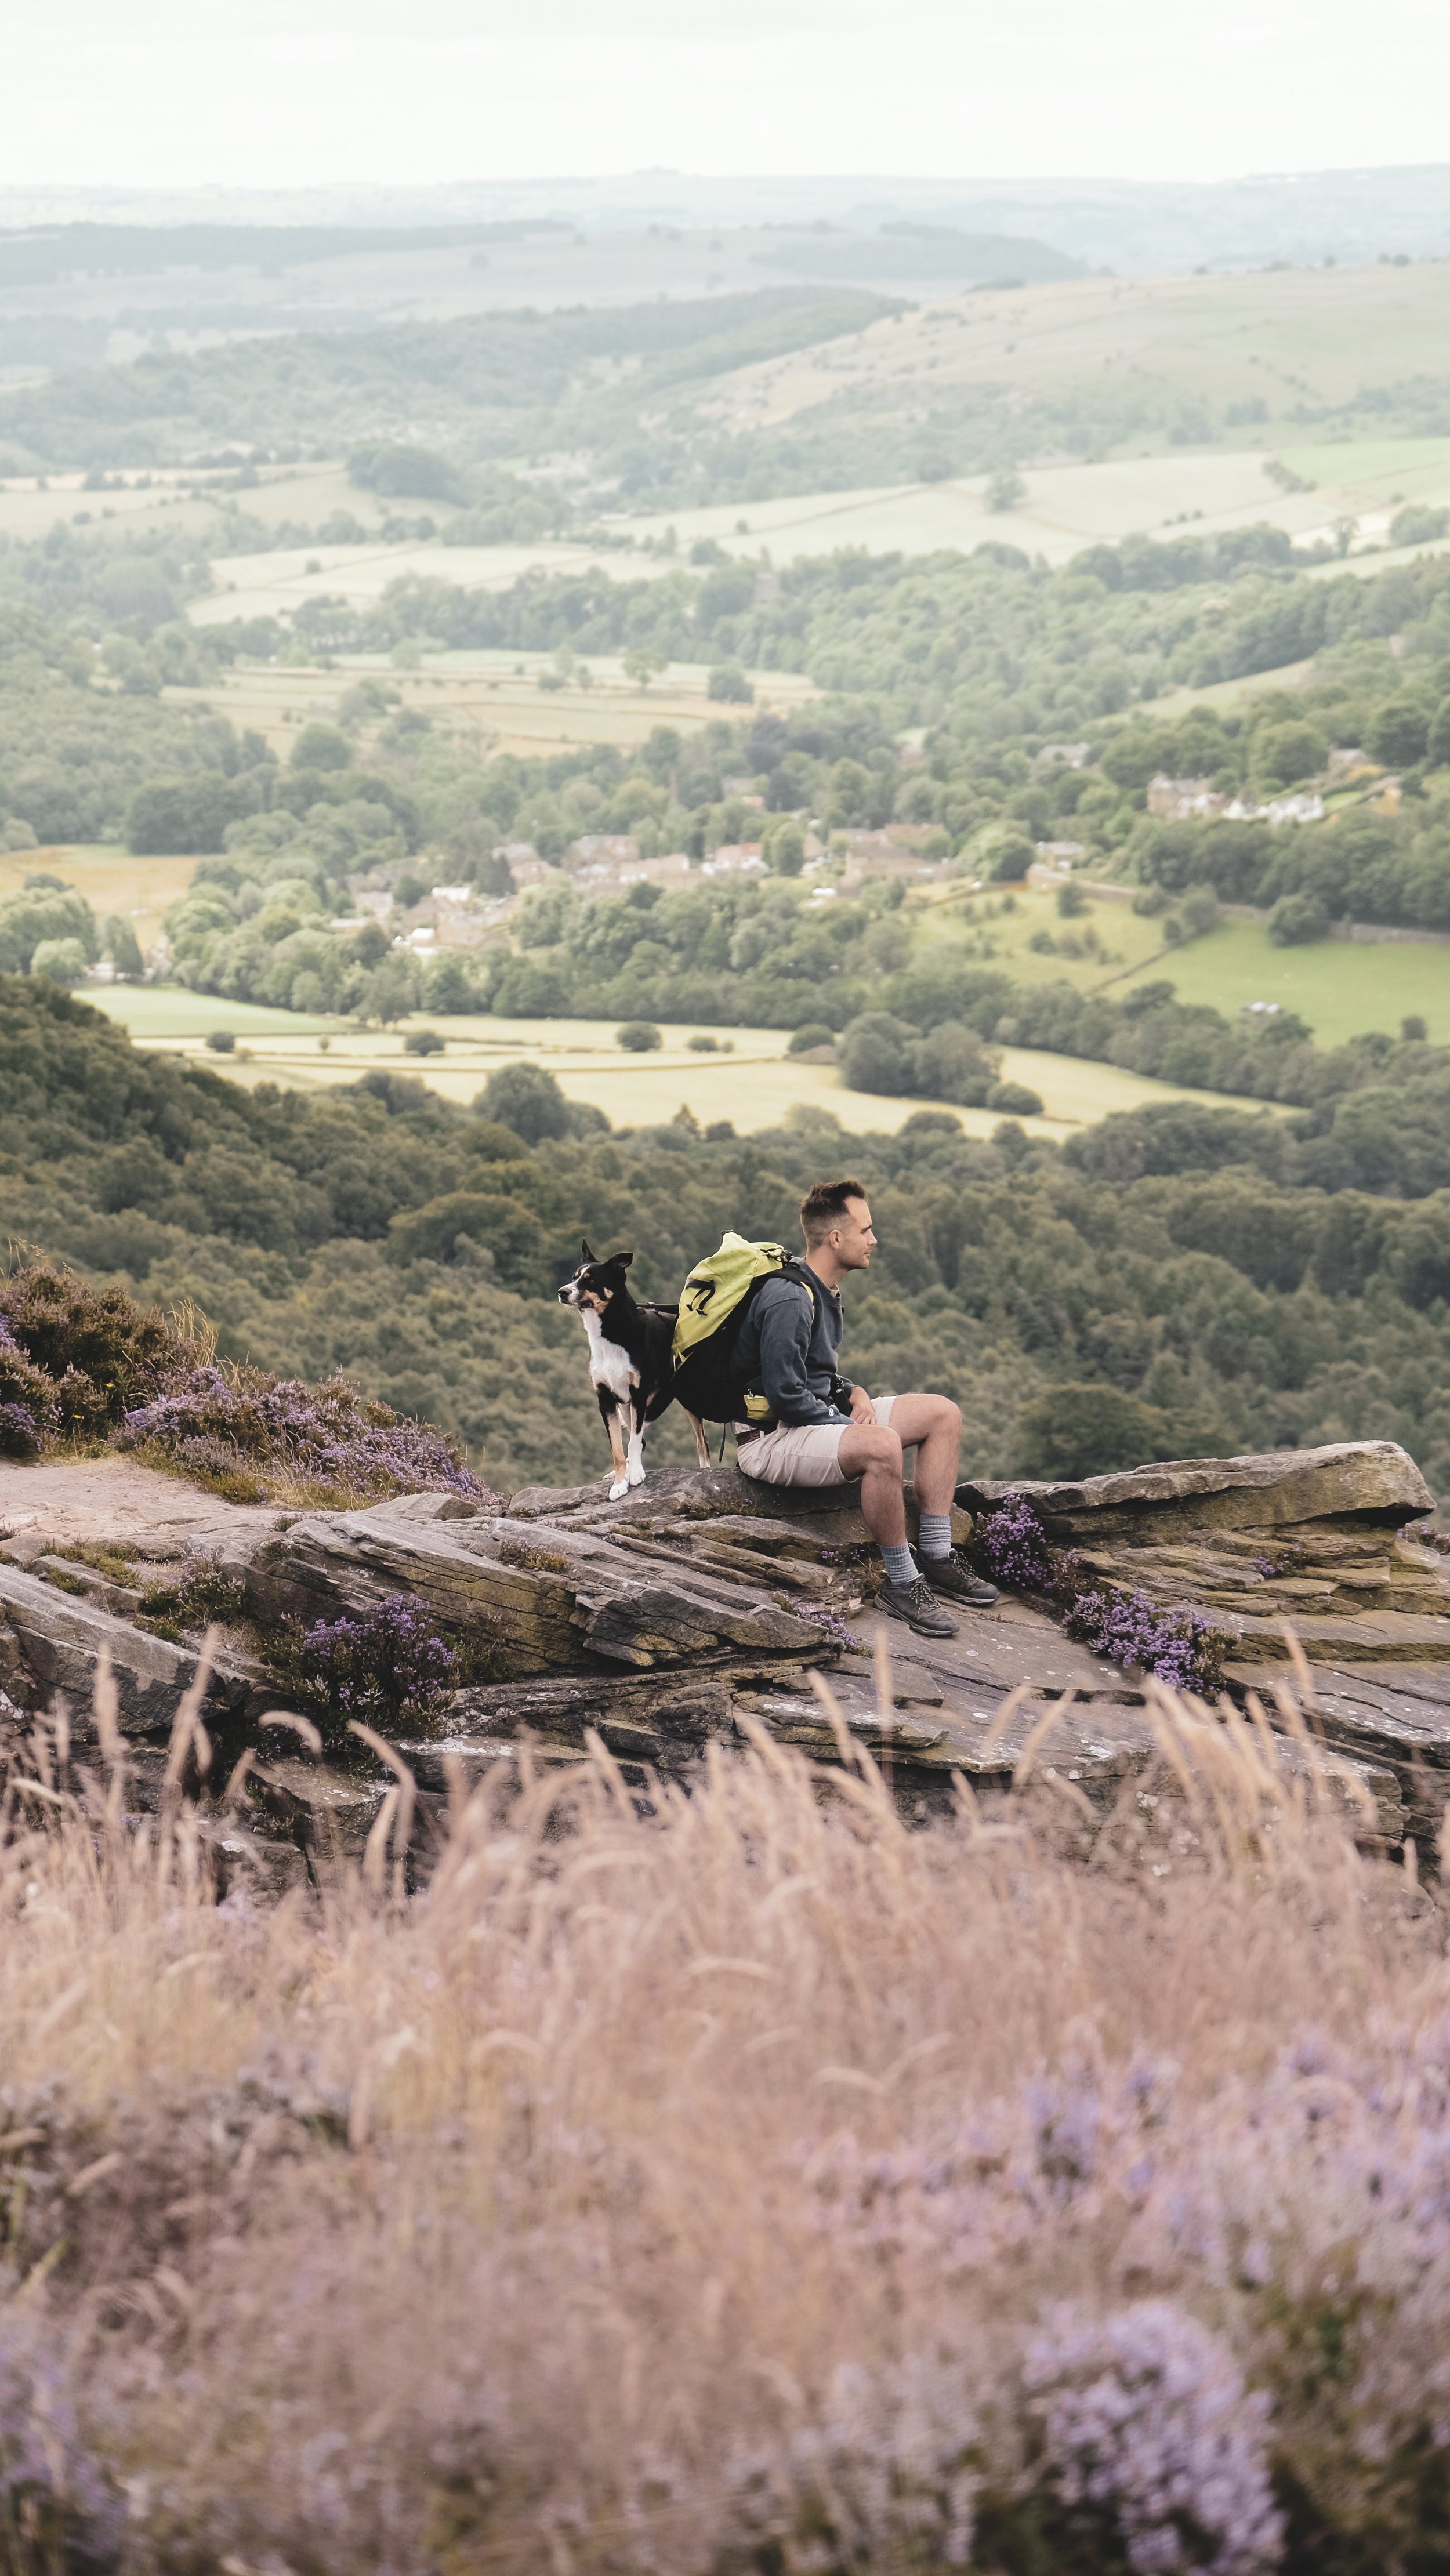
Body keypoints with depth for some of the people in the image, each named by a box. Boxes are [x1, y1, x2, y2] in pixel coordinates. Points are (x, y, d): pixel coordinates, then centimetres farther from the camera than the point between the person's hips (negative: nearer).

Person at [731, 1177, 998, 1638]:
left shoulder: (825, 1292, 13)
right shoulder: (789, 1300, -21)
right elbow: (785, 1393, -24)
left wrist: (854, 1394, 4)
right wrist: (849, 1427, -15)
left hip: (821, 1418, 11)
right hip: (771, 1439, -11)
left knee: (943, 1414, 4)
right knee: (881, 1445, -38)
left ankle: (937, 1560, 2)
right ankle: (901, 1583, -23)